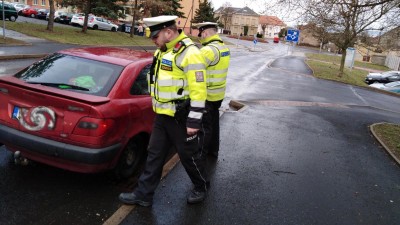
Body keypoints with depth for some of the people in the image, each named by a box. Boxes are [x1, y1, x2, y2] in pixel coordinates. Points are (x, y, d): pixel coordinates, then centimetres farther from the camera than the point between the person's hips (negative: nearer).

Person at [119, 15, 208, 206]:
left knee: (189, 155, 9)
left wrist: (194, 121, -21)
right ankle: (143, 194, 25)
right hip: (162, 115, 9)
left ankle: (201, 188, 33)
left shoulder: (189, 53, -19)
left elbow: (198, 90, -22)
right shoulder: (163, 51, 10)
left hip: (181, 118, -8)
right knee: (154, 155, 13)